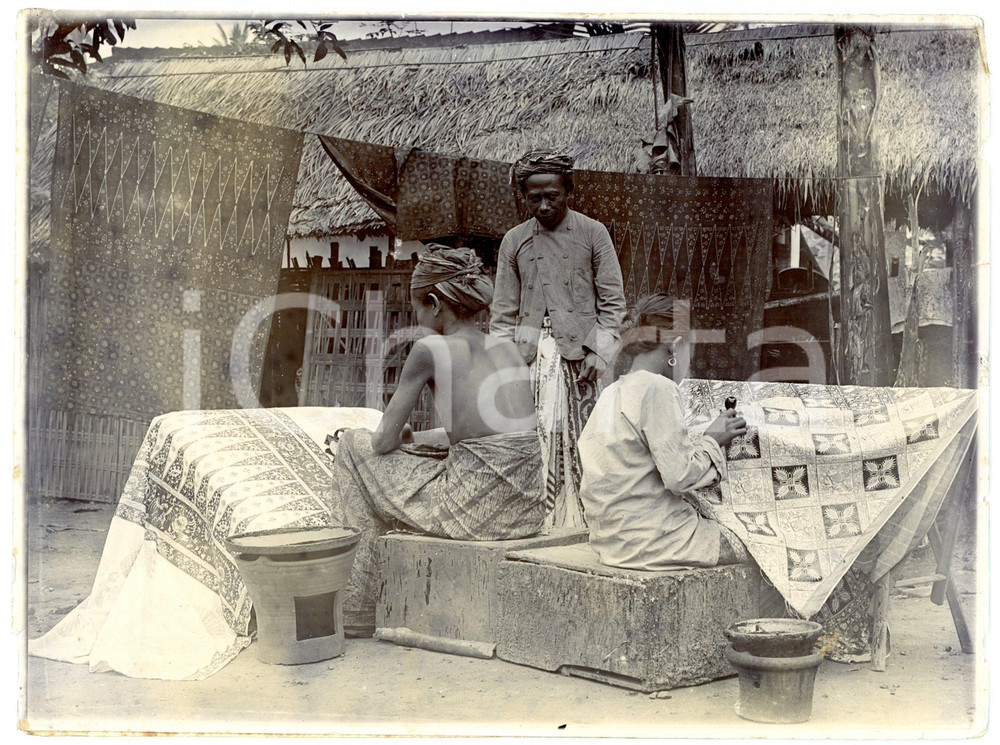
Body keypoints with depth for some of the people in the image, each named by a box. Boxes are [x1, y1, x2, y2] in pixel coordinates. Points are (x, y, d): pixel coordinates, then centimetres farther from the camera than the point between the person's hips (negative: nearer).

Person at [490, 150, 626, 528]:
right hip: (531, 351, 2)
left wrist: (600, 351, -4)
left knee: (574, 434, -6)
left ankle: (570, 518, 0)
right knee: (537, 430, -10)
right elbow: (504, 309, 14)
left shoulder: (592, 233, 7)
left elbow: (612, 299, 6)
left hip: (576, 349, -1)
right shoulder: (514, 241, 13)